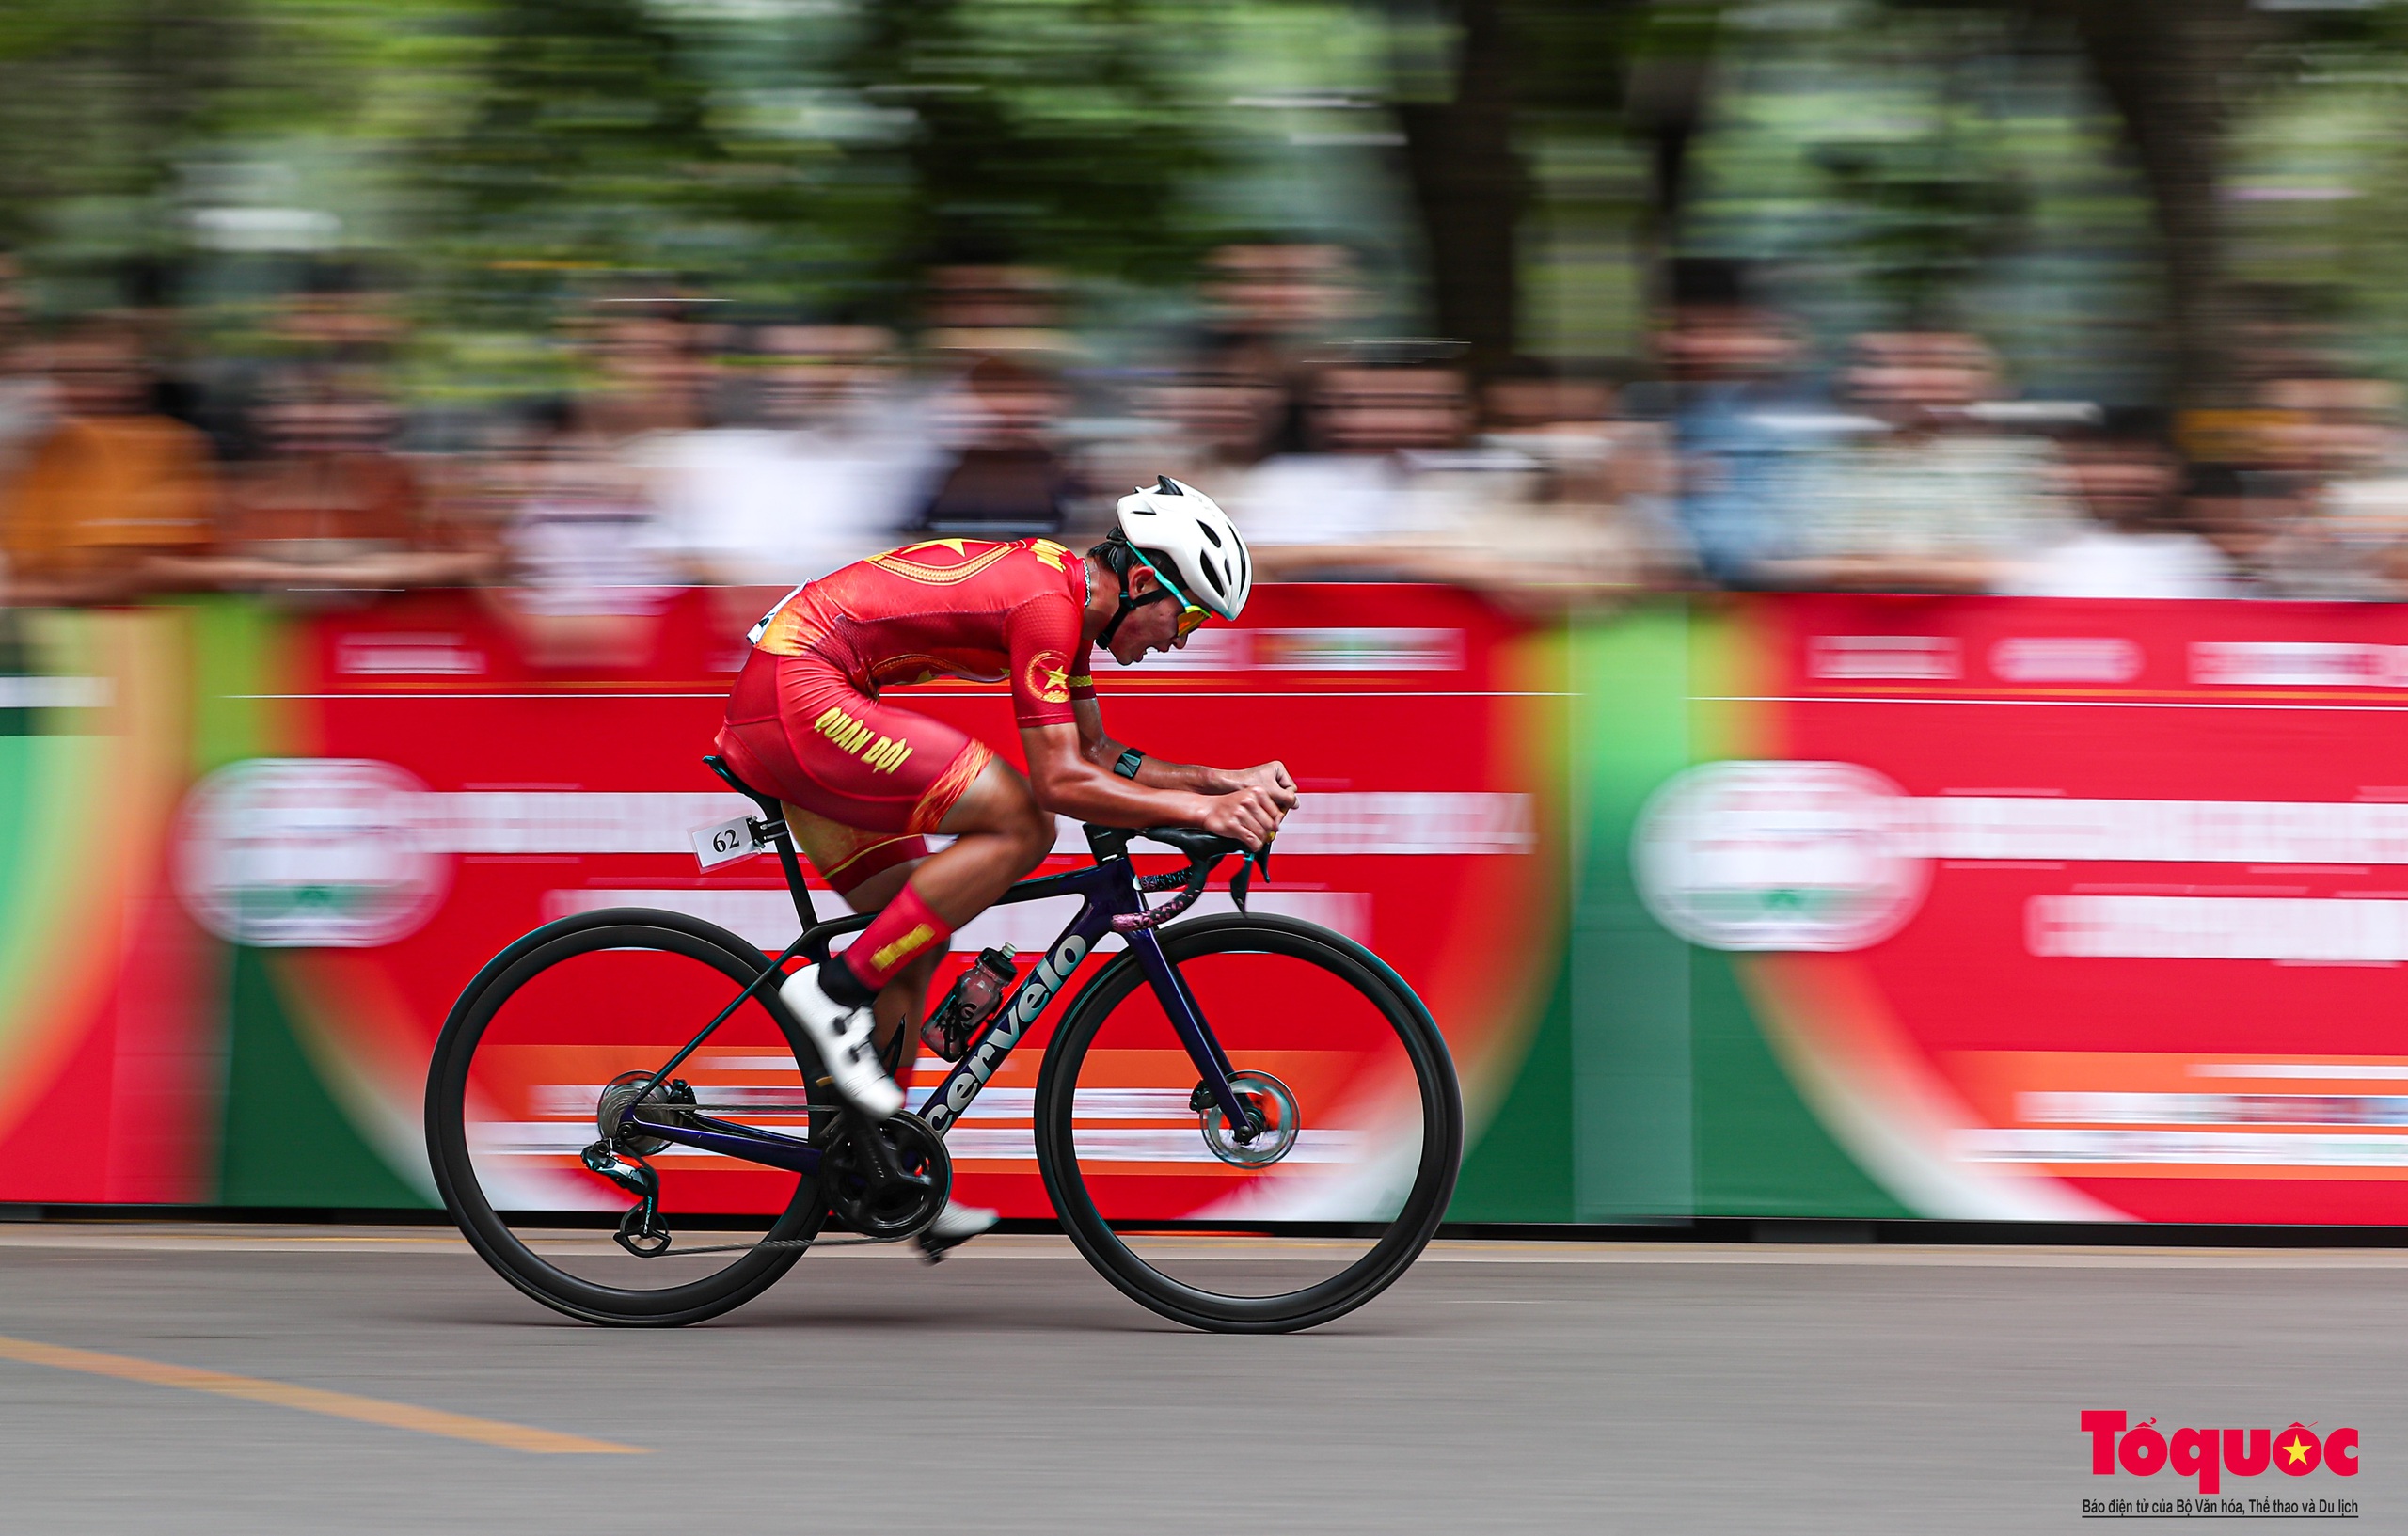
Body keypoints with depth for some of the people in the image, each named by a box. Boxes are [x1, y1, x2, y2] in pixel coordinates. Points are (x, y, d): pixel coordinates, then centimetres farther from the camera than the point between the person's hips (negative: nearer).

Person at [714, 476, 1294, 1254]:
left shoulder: (1061, 597, 14)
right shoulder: (1047, 600, -16)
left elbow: (1101, 757, 22)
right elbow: (1061, 781, -20)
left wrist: (1232, 780, 12)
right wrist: (1202, 810, -18)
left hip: (773, 711, 11)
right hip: (799, 693, -11)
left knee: (915, 938, 13)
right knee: (1021, 827, -17)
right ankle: (837, 990, -12)